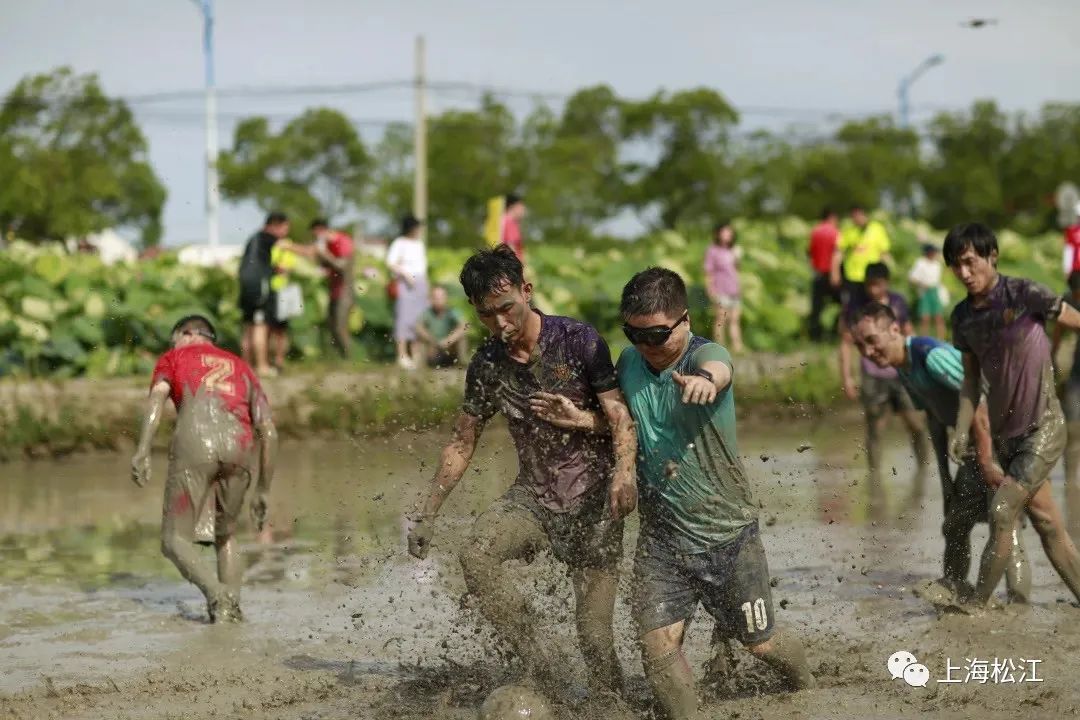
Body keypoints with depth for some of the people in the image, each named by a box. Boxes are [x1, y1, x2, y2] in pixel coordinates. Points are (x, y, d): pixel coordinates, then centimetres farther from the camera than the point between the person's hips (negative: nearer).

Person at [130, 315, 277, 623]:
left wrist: (142, 450, -9)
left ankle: (217, 594, -19)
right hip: (239, 446, 3)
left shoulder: (175, 357, 26)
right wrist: (263, 491, 29)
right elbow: (268, 432, 24)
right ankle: (232, 607, 7)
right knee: (225, 534, 24)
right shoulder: (241, 367, 34)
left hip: (195, 443, -3)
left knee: (175, 540, 5)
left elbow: (158, 397, 3)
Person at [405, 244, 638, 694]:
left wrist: (624, 471, -31)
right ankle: (541, 669, -18)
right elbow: (462, 444, 13)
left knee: (594, 636, -9)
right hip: (533, 496, 3)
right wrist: (426, 513, 10)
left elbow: (620, 416, -11)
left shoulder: (579, 341, -9)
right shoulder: (486, 366, 3)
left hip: (593, 502, -3)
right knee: (477, 556, -28)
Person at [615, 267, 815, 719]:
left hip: (728, 529, -3)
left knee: (760, 642, 13)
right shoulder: (628, 363, -1)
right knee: (657, 642, -16)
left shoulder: (706, 356, -18)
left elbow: (716, 370, -47)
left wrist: (704, 381, -68)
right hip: (662, 534, 4)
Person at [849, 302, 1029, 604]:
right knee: (954, 523, 19)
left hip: (996, 440, -10)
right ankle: (954, 585, 33)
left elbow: (978, 403, -29)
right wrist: (945, 476, 14)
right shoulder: (904, 368, 6)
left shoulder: (932, 355, -25)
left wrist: (986, 462, -29)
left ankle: (1018, 599, -13)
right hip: (973, 447, 10)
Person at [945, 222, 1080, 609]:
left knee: (1002, 513, -13)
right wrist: (962, 431, 2)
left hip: (1043, 428, -7)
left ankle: (978, 606, -7)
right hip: (1004, 432, 7)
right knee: (1047, 522, 10)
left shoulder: (1022, 294, -14)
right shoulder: (963, 316, 5)